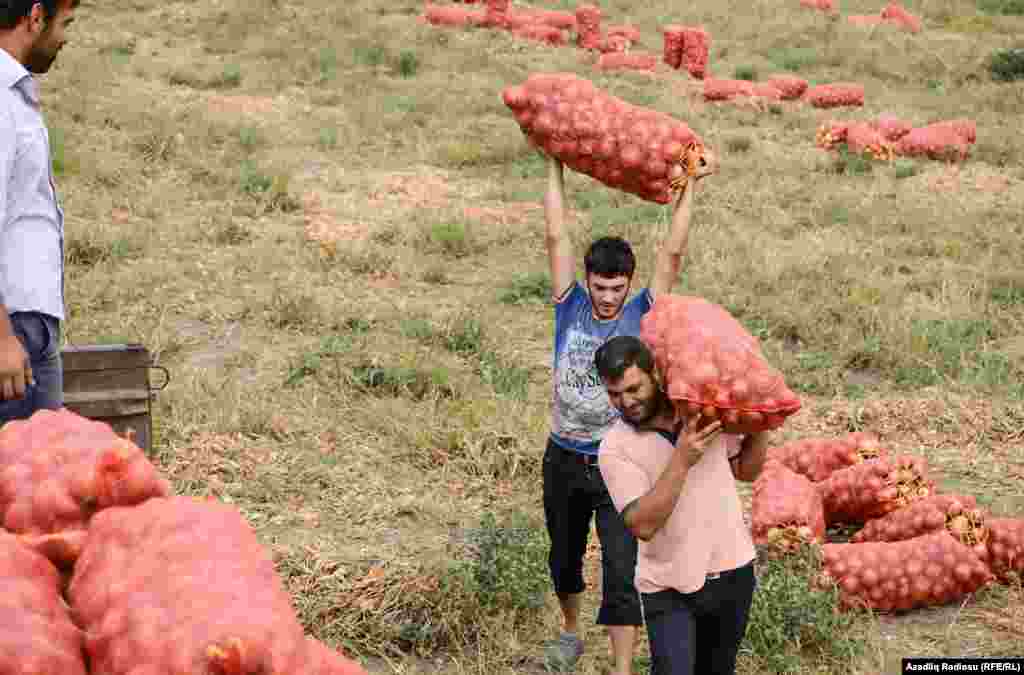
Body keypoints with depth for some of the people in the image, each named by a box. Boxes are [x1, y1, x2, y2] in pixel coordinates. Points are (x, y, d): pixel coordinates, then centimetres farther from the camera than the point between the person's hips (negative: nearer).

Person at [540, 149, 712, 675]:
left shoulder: (642, 315, -7)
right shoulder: (570, 306, -4)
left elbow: (672, 253, -11)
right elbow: (556, 237, -5)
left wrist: (689, 186, -11)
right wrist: (555, 167, -5)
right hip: (564, 459, 3)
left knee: (621, 572, -7)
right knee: (564, 558, 20)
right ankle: (570, 633, 44)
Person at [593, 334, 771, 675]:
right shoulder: (616, 447, -14)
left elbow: (746, 470, 9)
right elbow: (642, 525, -24)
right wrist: (681, 461, -30)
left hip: (732, 571, 4)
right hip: (669, 588, -3)